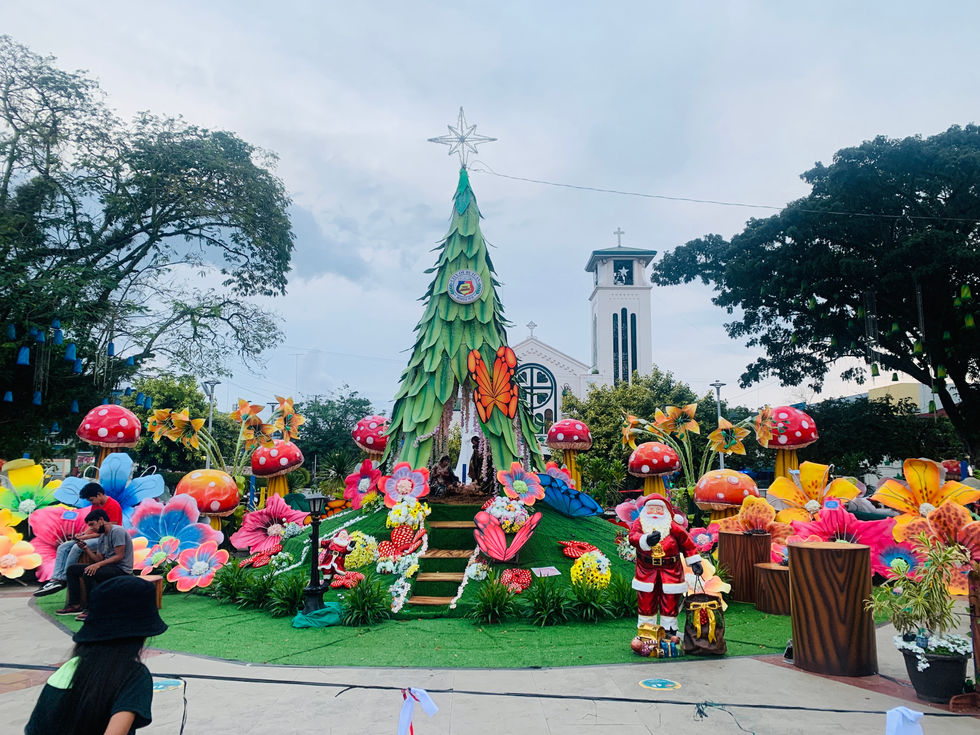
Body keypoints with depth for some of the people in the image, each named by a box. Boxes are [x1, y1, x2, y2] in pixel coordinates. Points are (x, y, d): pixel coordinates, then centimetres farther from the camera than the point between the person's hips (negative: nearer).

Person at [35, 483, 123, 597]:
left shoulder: (113, 506, -14)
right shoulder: (96, 505, 16)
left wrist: (86, 536, -15)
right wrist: (82, 534, -2)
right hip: (95, 536, 10)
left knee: (77, 547, -28)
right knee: (63, 547, -4)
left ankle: (64, 579, -17)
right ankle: (56, 579, -17)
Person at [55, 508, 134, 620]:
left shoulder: (117, 531, -13)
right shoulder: (102, 537, 18)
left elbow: (119, 556, -19)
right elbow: (99, 559, 14)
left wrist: (98, 564, -25)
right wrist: (85, 548, 5)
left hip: (122, 568, -10)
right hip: (108, 566, 10)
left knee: (89, 572, -32)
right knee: (72, 569, 9)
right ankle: (75, 605, 7)